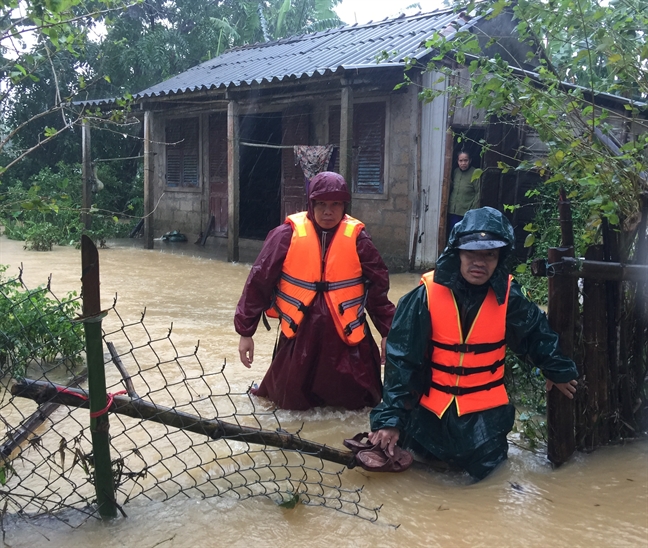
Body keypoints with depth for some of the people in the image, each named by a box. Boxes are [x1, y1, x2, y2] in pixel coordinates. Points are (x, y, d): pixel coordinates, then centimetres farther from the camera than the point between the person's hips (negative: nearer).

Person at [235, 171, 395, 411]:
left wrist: (387, 331, 3)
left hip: (345, 334, 1)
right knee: (291, 402, 10)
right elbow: (258, 282, -5)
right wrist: (245, 331, -4)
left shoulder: (356, 237, -5)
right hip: (299, 331, -1)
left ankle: (338, 388, 40)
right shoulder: (288, 234, -9)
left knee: (356, 399, 8)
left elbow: (378, 286, 3)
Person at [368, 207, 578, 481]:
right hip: (429, 407, 0)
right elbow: (401, 360, -16)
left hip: (484, 411, 0)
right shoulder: (427, 295, -18)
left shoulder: (509, 297, -12)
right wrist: (390, 417, -18)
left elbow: (537, 333, 8)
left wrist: (557, 370, 19)